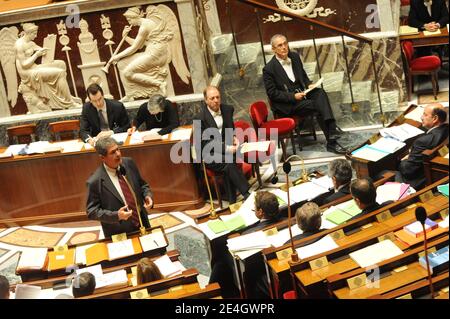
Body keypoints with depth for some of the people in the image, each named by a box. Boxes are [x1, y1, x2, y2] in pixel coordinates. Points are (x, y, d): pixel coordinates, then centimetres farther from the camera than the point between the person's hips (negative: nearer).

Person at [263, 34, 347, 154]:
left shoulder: (295, 57, 7)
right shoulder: (269, 69, -12)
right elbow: (272, 93, -11)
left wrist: (309, 85, -1)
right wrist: (293, 96, -19)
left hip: (301, 93, 6)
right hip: (286, 105, -6)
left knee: (320, 93, -24)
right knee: (318, 106, -24)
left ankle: (332, 129, -34)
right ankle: (331, 143, -21)